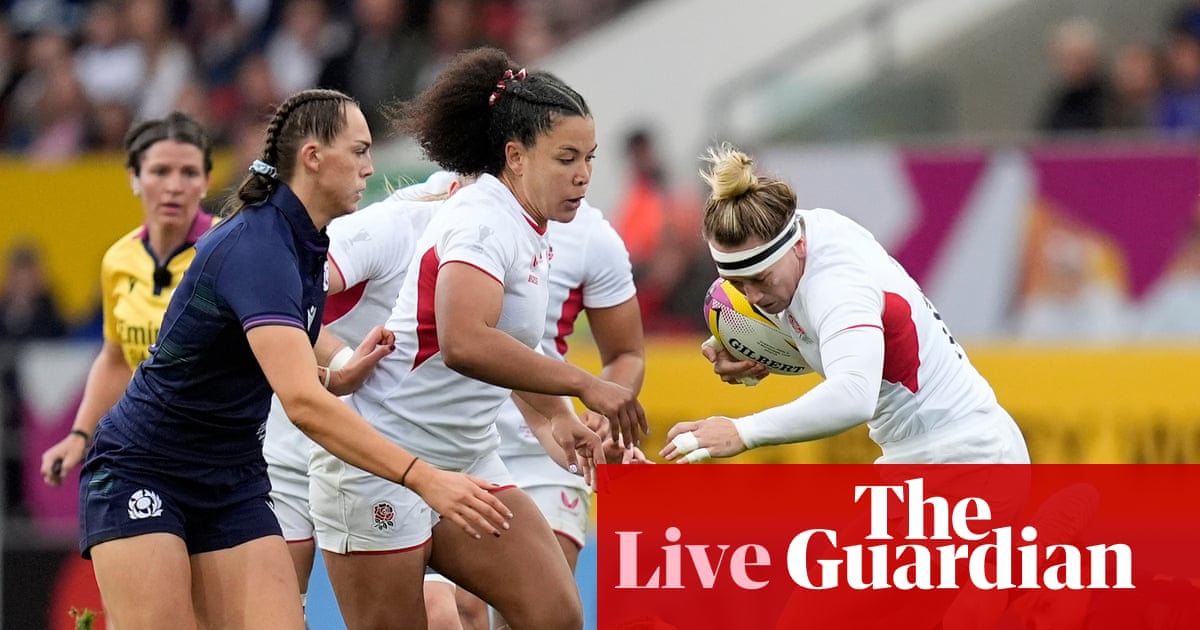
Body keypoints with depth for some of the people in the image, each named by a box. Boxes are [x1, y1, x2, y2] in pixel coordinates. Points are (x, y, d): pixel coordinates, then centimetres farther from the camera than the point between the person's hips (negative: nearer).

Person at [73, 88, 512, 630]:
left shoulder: (305, 244, 4)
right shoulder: (256, 249, -25)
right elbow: (304, 405, -36)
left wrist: (337, 378, -4)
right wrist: (423, 479, -41)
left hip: (232, 483, 8)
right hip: (139, 477, -8)